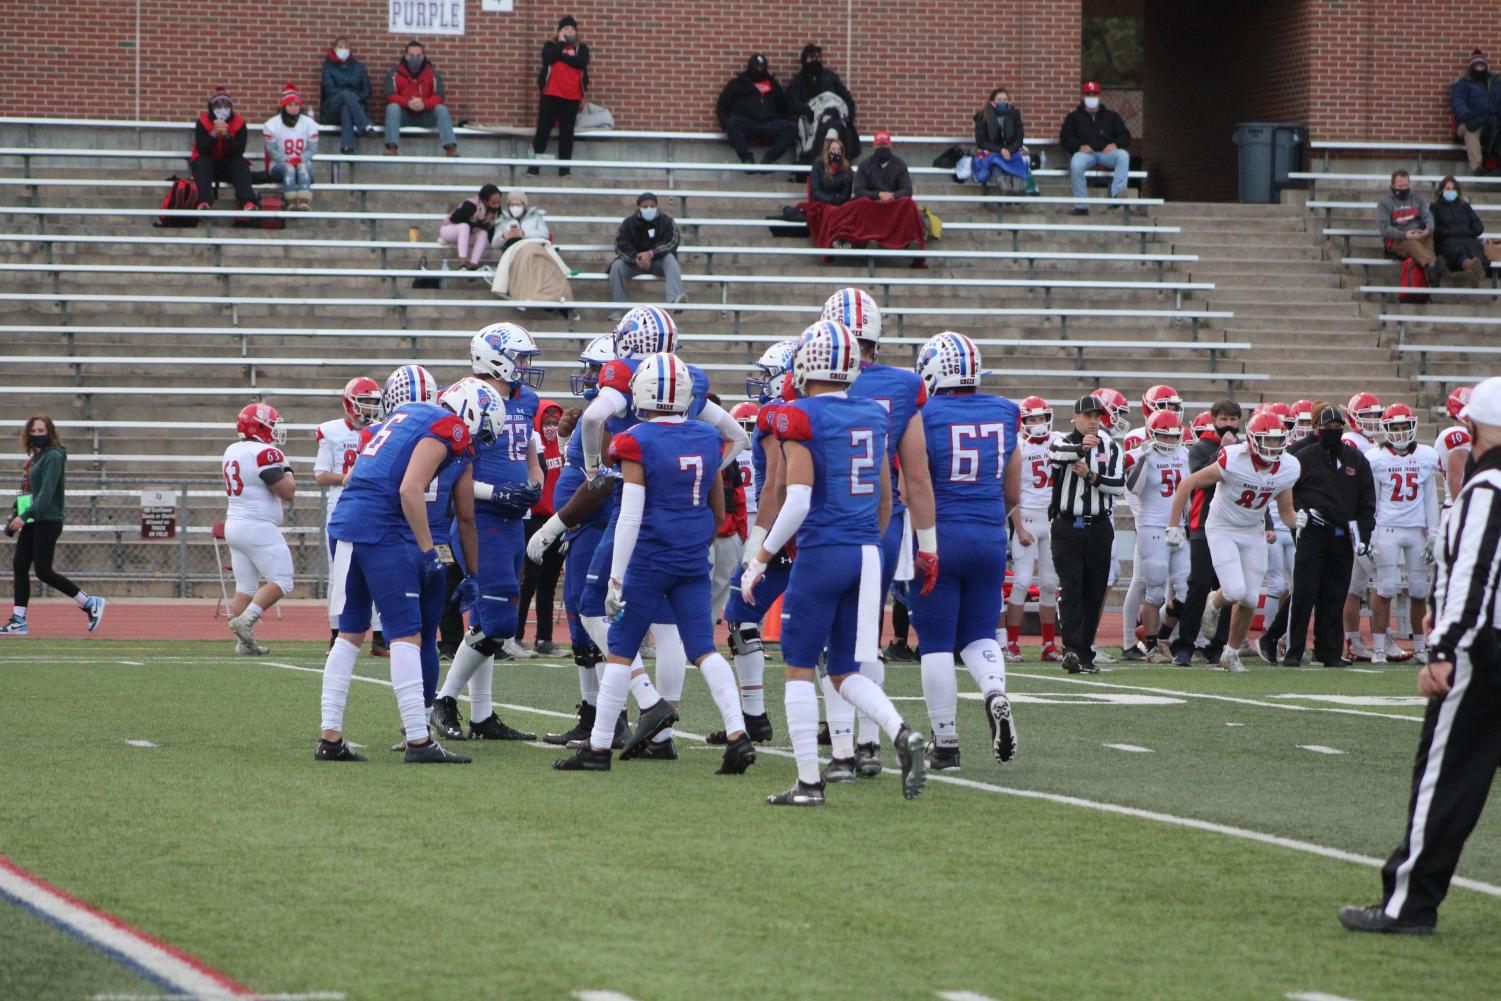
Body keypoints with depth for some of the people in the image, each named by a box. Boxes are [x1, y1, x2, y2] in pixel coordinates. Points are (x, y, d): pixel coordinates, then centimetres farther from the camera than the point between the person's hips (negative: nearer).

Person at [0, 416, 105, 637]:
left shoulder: (53, 457, -12)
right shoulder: (35, 456, 16)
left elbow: (47, 493, -21)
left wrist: (25, 515, -27)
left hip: (48, 521, -9)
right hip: (32, 522, 9)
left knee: (43, 571, -8)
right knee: (19, 566, 3)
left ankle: (90, 603, 1)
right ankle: (18, 621, 5)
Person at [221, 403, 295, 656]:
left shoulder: (231, 452, 11)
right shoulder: (265, 454, -16)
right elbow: (287, 492, -16)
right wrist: (287, 470, 2)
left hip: (234, 524, 9)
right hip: (259, 527, -9)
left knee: (245, 588, 11)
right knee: (281, 581, -4)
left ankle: (244, 642, 8)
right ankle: (246, 619, -18)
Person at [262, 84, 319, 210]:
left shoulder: (309, 123, 4)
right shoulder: (272, 124, -2)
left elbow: (312, 149, 2)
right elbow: (271, 149, -6)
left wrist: (300, 159, -18)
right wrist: (287, 161, -20)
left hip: (303, 163, 1)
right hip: (279, 165, -1)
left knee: (303, 167, -34)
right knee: (289, 168, -36)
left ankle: (304, 202, -52)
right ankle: (291, 202, -49)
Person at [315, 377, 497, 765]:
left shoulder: (408, 414, 23)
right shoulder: (447, 430, -5)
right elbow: (410, 490, -17)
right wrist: (429, 551, -14)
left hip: (346, 521, 9)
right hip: (382, 528, -9)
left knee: (350, 632, 14)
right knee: (405, 634, -5)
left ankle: (330, 738, 14)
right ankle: (418, 740, -7)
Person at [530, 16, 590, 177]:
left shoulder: (581, 48, 10)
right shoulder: (550, 45, 7)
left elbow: (581, 63, -10)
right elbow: (548, 58, -15)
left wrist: (562, 55, -11)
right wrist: (561, 43, -8)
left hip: (572, 97, 1)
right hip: (551, 94, -1)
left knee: (567, 132, 2)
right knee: (543, 129, -3)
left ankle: (564, 168, 3)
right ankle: (533, 166, -1)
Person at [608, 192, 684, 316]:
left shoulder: (665, 221, -6)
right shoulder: (629, 222, -3)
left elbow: (671, 243, -16)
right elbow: (621, 245, -11)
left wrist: (651, 254, -31)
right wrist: (635, 258, -30)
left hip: (658, 261, -1)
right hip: (634, 262, 1)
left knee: (670, 258, -33)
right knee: (617, 266, -25)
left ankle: (674, 299, -54)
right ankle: (619, 311, -22)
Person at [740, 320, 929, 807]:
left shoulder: (800, 419, -10)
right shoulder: (874, 417, 10)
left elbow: (798, 502, -17)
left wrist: (761, 559, -10)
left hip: (822, 551, -6)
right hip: (868, 555, 6)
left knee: (800, 667, 6)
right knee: (846, 673, 12)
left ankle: (809, 781, 4)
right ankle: (903, 735, -13)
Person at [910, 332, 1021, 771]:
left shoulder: (924, 417, -10)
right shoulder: (1004, 414, 5)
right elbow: (1012, 495, 12)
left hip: (938, 538, -4)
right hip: (989, 540, 4)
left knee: (936, 644, 5)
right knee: (979, 635, 16)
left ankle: (945, 742, 7)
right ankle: (995, 693, -14)